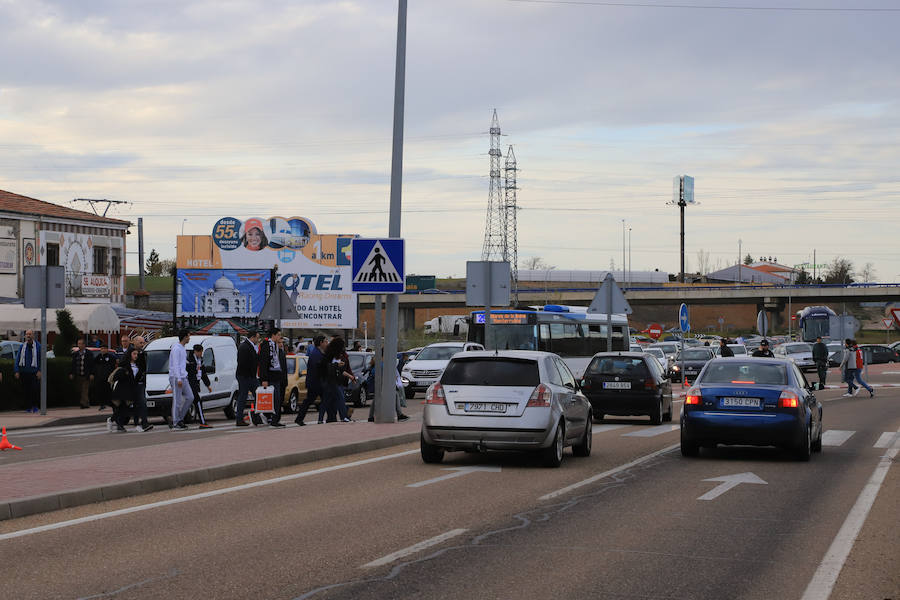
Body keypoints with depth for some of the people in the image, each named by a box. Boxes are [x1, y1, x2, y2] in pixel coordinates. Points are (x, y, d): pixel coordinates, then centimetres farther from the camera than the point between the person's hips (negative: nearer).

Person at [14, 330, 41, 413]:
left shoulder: (38, 346, 3)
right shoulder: (22, 347, 9)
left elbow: (42, 359, 2)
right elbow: (17, 359, 9)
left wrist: (40, 371, -8)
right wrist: (16, 371, -1)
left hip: (34, 372, -2)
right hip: (24, 372, 2)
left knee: (35, 389, -12)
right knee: (27, 390, 4)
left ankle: (35, 406, 1)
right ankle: (28, 407, 11)